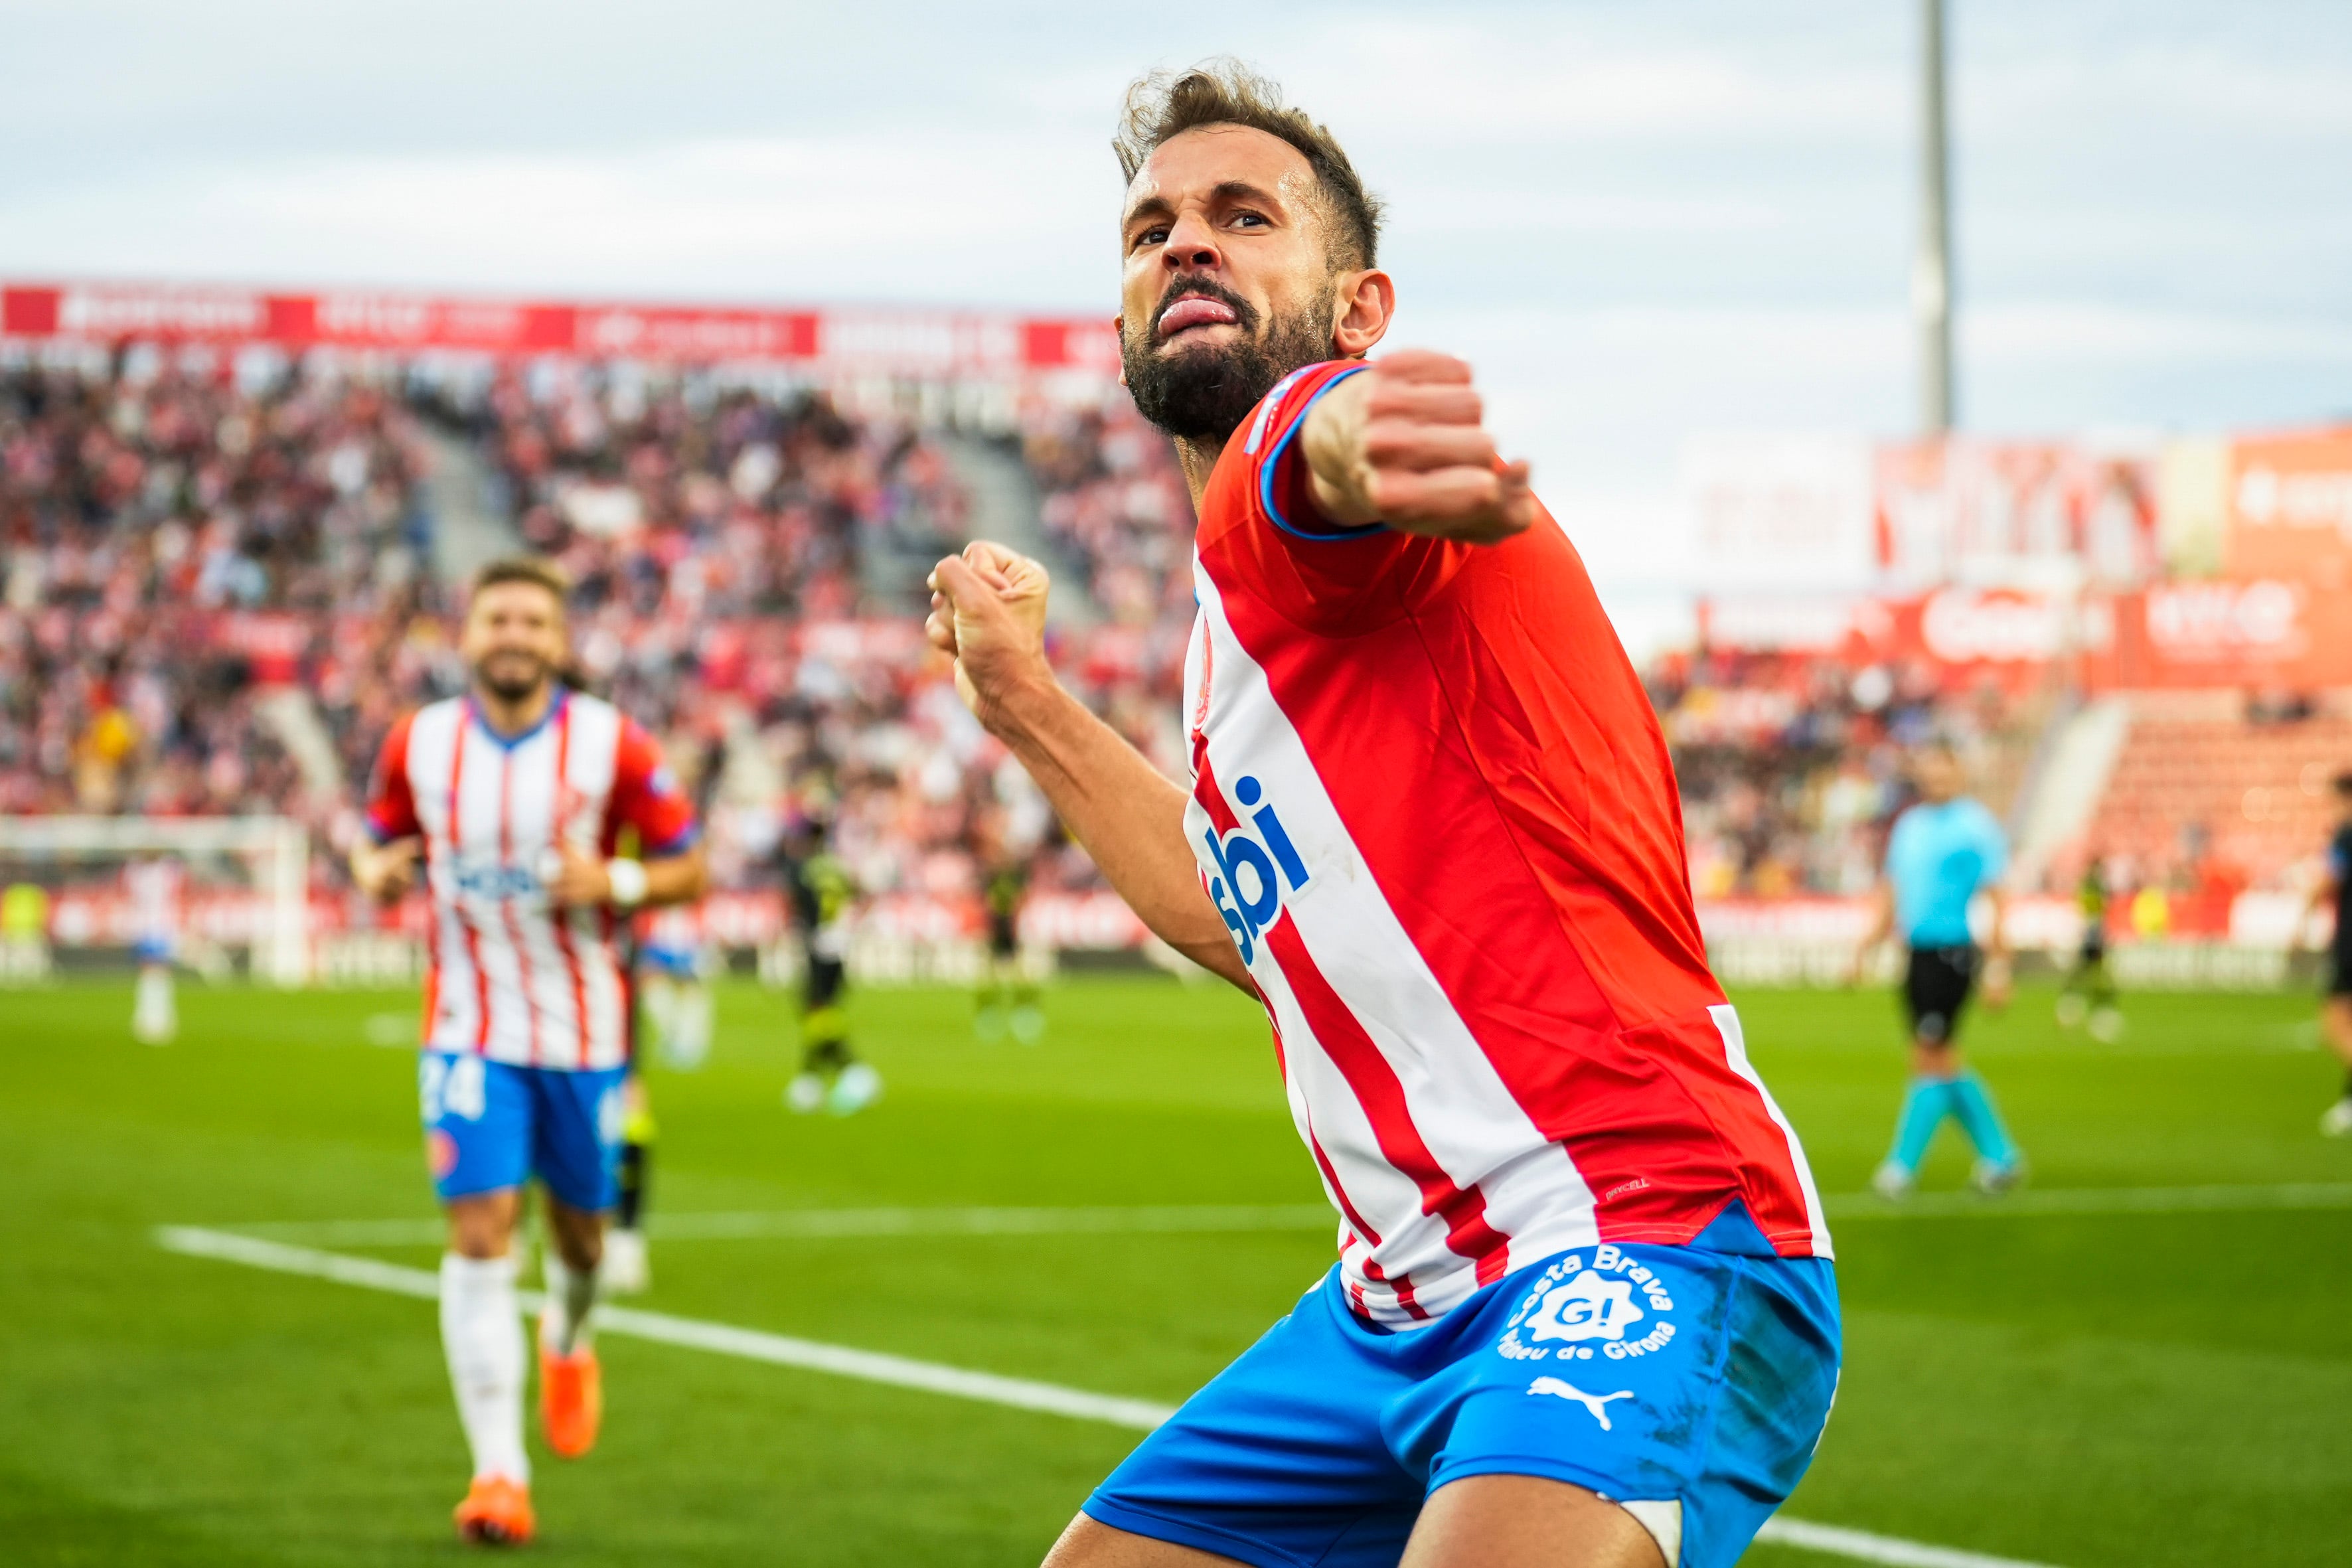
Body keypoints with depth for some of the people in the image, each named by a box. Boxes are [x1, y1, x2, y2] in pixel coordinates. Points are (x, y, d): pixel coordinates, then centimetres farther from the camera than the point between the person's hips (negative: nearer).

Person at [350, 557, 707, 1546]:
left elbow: (690, 869, -3)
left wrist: (615, 883, -22)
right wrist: (377, 871, -10)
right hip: (471, 1028, 0)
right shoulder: (419, 745, -2)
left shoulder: (611, 745, -8)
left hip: (586, 1027, 0)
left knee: (579, 1229, 14)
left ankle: (568, 1346, 50)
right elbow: (381, 842, 14)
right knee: (480, 1233, -12)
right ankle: (498, 1470, -11)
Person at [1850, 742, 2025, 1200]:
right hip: (1916, 953, 7)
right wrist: (1866, 948, 14)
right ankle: (2000, 1155, 22)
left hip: (1952, 952, -7)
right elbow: (1892, 897, 21)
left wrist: (1998, 966, -12)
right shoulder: (1908, 825, 13)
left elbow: (1997, 900, -7)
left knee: (1930, 1058, -8)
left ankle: (1903, 1164, -4)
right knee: (1945, 1063, 11)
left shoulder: (1975, 825, -6)